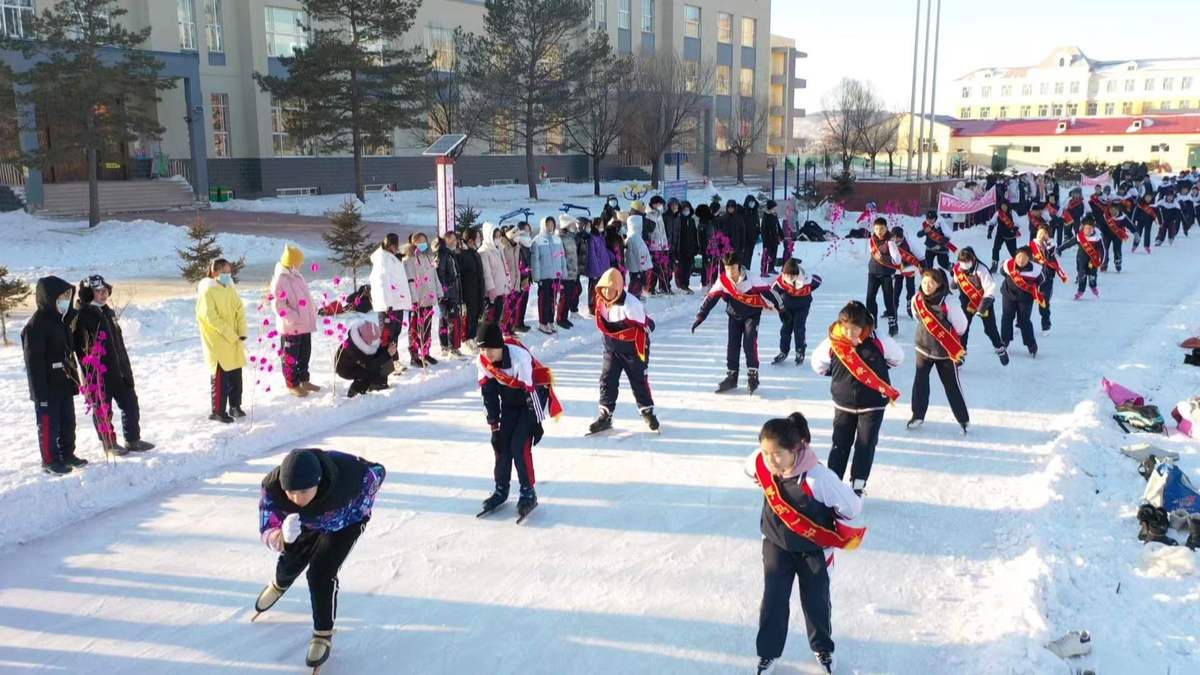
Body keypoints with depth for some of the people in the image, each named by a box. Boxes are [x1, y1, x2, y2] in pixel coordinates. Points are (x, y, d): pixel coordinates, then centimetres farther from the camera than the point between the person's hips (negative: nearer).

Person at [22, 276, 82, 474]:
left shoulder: (61, 321, 11)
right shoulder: (35, 326, -17)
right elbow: (33, 363, -18)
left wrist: (74, 378, 17)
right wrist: (41, 394, -19)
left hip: (64, 384, 8)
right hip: (48, 388, -8)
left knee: (68, 422, 15)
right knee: (49, 425, 2)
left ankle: (67, 455, 27)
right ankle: (50, 461, 13)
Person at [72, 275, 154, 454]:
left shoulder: (109, 313, 13)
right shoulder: (83, 316, -11)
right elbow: (79, 346, -15)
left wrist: (126, 369, 16)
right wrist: (89, 373, -20)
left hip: (117, 370, 7)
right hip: (98, 373, -7)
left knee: (131, 404, 10)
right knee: (103, 409, 5)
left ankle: (133, 440, 22)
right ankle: (109, 444, 18)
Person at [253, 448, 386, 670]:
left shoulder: (345, 471, -45)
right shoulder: (272, 486, -40)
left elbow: (377, 471, -23)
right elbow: (268, 533, -36)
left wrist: (361, 510, -14)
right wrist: (283, 536, -59)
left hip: (345, 522, -3)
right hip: (307, 524, 3)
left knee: (320, 575, -14)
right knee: (290, 562, 23)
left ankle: (323, 636, 10)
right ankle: (280, 585, 62)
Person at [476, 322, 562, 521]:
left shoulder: (519, 356, -35)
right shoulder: (483, 361, -15)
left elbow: (531, 390, -29)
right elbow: (489, 392, -6)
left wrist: (536, 422, -23)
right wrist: (494, 424, -3)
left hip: (534, 392, -6)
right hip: (510, 399, 6)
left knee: (520, 445, -14)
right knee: (501, 442, 3)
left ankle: (528, 494, 0)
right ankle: (501, 490, 19)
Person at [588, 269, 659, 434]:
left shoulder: (630, 304, -27)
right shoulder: (601, 302, -5)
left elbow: (642, 328, -20)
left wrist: (642, 352, -13)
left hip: (631, 347, -6)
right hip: (612, 348, 6)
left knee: (639, 380, 6)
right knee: (607, 380, 4)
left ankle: (647, 411, 24)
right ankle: (605, 416, 12)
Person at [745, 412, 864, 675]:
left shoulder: (818, 477, -36)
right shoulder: (761, 465, -22)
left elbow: (852, 507, -24)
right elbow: (750, 468, 5)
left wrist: (832, 533, -7)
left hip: (813, 549, -3)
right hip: (776, 544, 3)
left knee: (816, 601, 14)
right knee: (773, 600, 6)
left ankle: (823, 648, 39)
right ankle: (768, 652, 25)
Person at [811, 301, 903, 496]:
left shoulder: (878, 343, -18)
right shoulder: (832, 344, -15)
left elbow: (897, 358, 1)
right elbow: (818, 364, 3)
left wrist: (877, 371, 3)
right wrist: (837, 374, 2)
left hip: (872, 405, -1)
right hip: (843, 405, 1)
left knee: (865, 446, 5)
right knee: (840, 444, 7)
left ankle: (857, 487, 18)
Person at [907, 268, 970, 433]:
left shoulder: (948, 303, -23)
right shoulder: (916, 300, -9)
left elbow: (961, 326, -13)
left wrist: (944, 337, -2)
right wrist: (927, 336, 9)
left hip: (946, 352, -4)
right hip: (923, 348, 4)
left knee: (952, 385, 4)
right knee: (920, 382, 10)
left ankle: (964, 419, 19)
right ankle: (918, 415, 25)